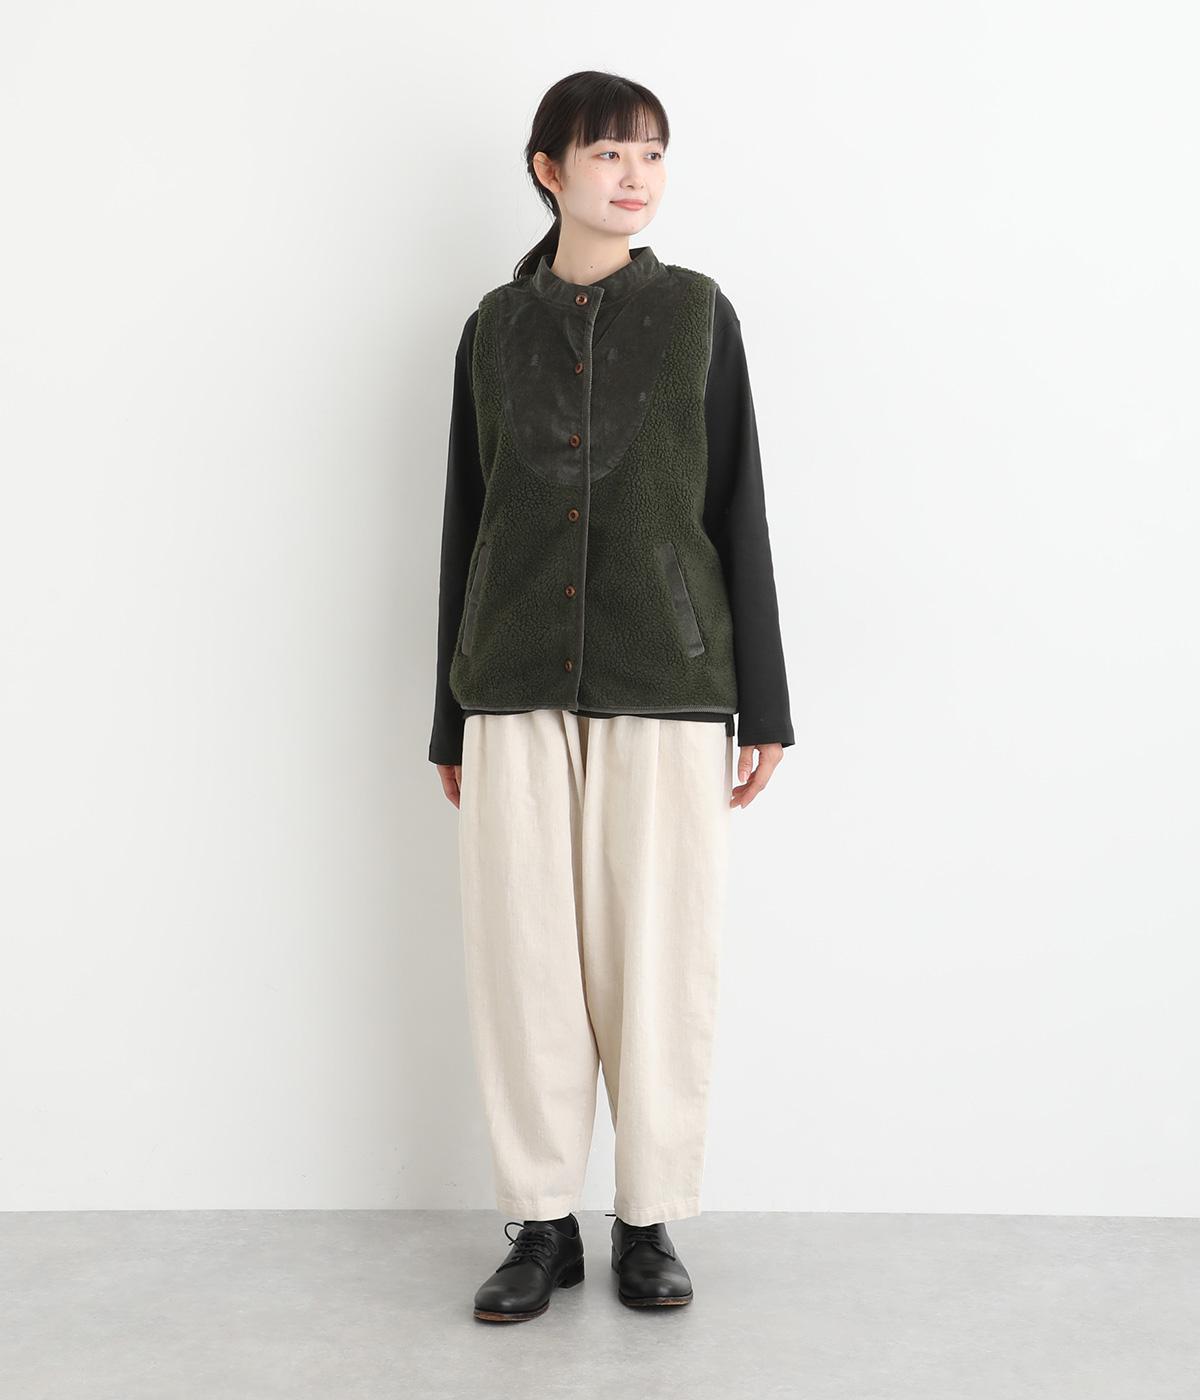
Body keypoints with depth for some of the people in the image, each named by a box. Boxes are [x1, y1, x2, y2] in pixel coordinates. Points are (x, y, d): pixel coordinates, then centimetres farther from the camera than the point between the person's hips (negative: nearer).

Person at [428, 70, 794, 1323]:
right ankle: (542, 1224, 15)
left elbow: (738, 508, 6)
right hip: (520, 688, 1)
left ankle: (651, 1220, 15)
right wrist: (450, 718, 11)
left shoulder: (698, 312, 8)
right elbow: (465, 520, 12)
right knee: (524, 950, 1)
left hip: (669, 684, -1)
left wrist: (763, 702, 1)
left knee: (662, 948, 0)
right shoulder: (496, 326, 11)